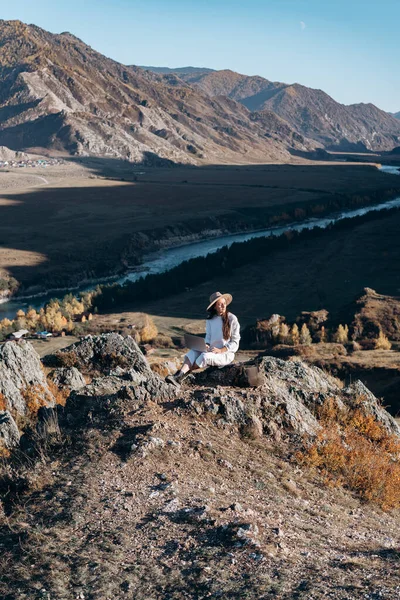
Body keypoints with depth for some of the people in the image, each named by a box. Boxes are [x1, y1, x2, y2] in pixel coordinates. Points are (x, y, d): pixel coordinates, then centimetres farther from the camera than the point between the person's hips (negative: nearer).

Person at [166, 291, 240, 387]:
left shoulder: (232, 319, -6)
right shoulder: (210, 319, 8)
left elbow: (235, 342, -6)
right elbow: (208, 336, 13)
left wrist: (220, 350, -18)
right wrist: (206, 345, -10)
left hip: (226, 354, -5)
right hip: (212, 351, 5)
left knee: (205, 357, -34)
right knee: (193, 352, -24)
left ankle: (182, 374, -21)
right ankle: (178, 377, -42)